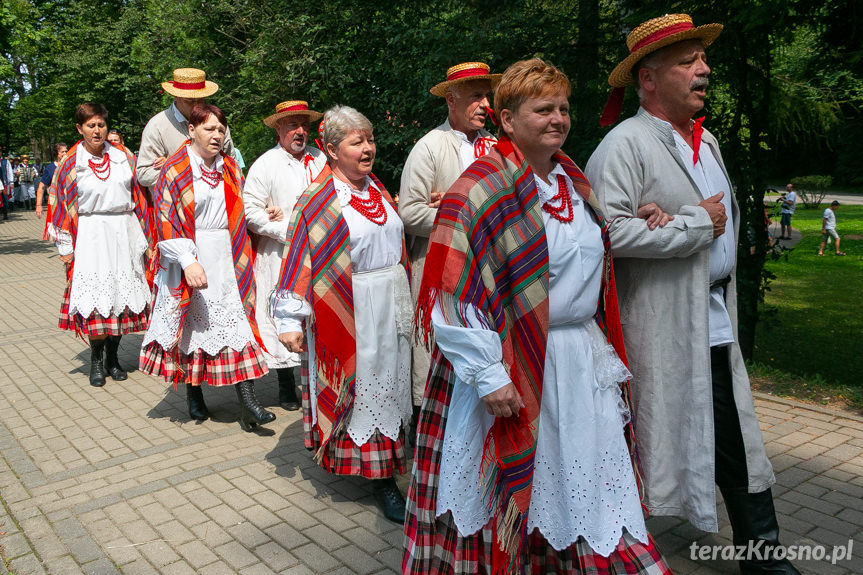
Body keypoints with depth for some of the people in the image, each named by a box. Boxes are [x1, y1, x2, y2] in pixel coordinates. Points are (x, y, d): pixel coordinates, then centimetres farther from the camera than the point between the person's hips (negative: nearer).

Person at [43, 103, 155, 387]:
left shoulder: (123, 157, 7)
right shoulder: (70, 164, 2)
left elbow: (139, 194, 11)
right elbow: (60, 204, 3)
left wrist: (143, 236, 5)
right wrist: (66, 247, 0)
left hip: (124, 233, 2)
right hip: (91, 236, -2)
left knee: (122, 295, 3)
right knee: (95, 298, -7)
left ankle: (112, 357, 17)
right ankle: (96, 359, 10)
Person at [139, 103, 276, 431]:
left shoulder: (230, 167, 12)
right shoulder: (175, 170, -5)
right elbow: (168, 223, -11)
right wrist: (188, 262, -22)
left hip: (227, 259, 4)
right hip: (191, 258, -3)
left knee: (236, 322, -4)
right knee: (193, 325, 7)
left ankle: (247, 400, -5)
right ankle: (194, 395, 24)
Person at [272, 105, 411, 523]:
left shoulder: (377, 189, 9)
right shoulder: (318, 201, -11)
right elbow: (300, 259, -12)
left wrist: (404, 297, 19)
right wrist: (290, 319, -15)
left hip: (391, 305, 7)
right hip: (351, 311, -7)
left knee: (388, 379, 14)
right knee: (360, 386, 1)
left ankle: (385, 466, 30)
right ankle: (382, 480, 11)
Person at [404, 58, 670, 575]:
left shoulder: (573, 182, 10)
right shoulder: (480, 191, -13)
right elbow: (452, 294, -18)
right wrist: (487, 375, -20)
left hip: (583, 363, 7)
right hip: (514, 369, -6)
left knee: (587, 484, 17)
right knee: (512, 494, 10)